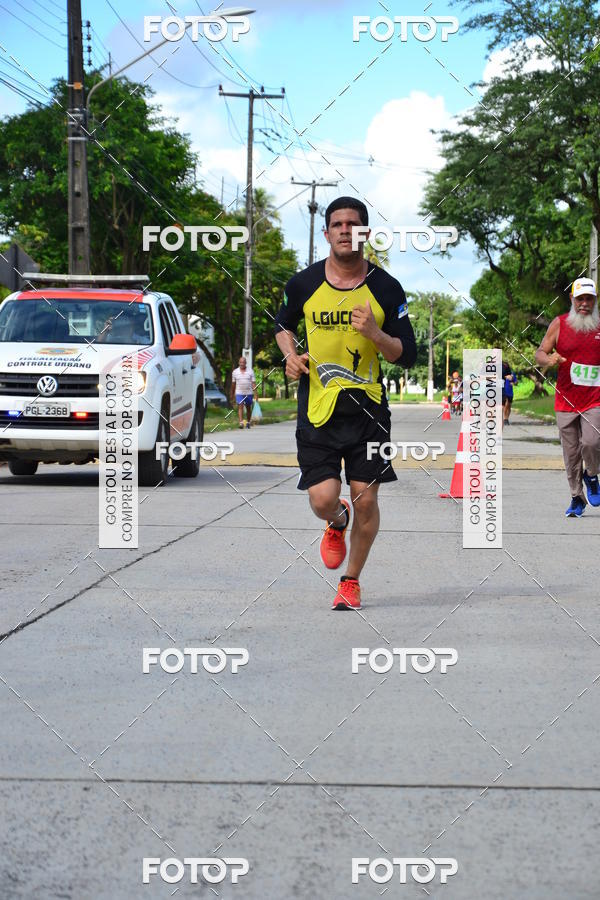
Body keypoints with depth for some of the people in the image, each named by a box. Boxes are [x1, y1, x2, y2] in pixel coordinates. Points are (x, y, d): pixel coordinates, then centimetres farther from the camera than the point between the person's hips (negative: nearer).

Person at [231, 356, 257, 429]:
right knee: (240, 407, -14)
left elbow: (253, 383, -2)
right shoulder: (235, 372, 5)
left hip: (249, 393, 1)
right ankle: (241, 423, -21)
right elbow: (233, 384, 11)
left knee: (248, 408, 10)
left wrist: (255, 393, -9)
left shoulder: (250, 371, 3)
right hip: (239, 393, -1)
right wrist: (232, 394, 13)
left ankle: (248, 422, 25)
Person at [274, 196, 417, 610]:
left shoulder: (386, 288, -2)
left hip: (368, 405, 0)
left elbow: (407, 355, -1)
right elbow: (283, 324, 21)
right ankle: (338, 524, 30)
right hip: (318, 406, 0)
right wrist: (290, 354, 1)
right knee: (323, 500, -9)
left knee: (366, 500, -1)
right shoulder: (304, 284, 0)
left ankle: (351, 581, 21)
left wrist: (374, 333, -19)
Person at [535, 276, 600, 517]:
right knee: (571, 452, 4)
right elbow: (539, 353, 3)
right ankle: (577, 498, 19)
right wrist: (548, 359, -19)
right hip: (566, 400, 1)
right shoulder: (559, 324, 1)